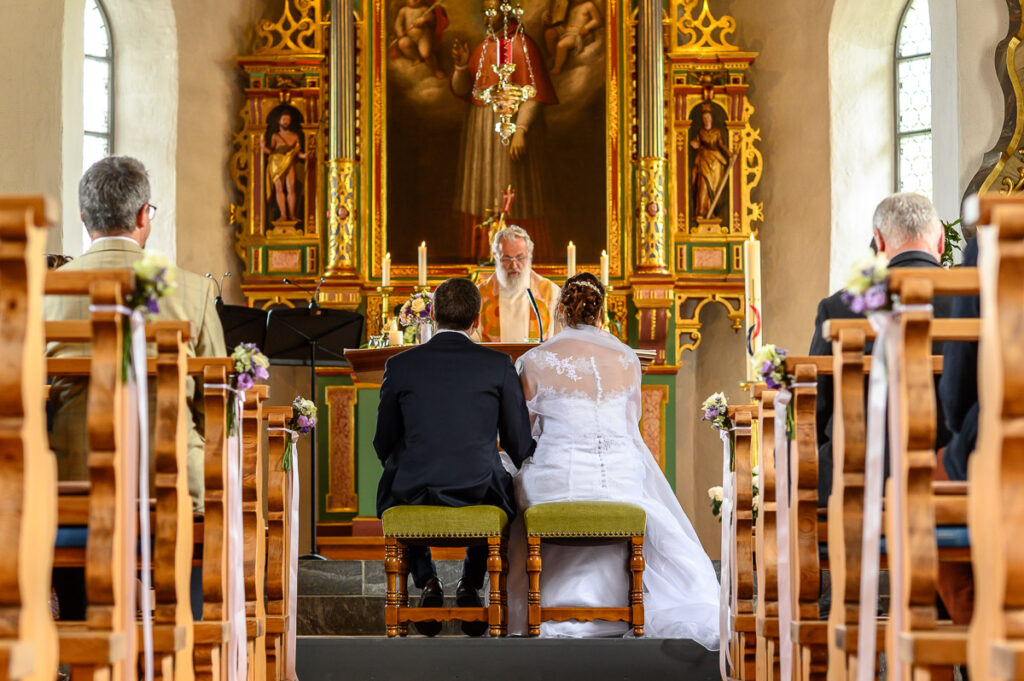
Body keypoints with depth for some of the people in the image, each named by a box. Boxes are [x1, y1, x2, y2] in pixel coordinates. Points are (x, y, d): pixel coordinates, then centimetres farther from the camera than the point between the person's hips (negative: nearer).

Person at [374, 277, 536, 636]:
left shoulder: (399, 365, -2)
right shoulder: (499, 365, -3)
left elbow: (384, 445, 6)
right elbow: (520, 445, 2)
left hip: (413, 493, 0)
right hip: (479, 494, 0)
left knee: (389, 494, 36)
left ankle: (427, 582, 19)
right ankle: (470, 586, 21)